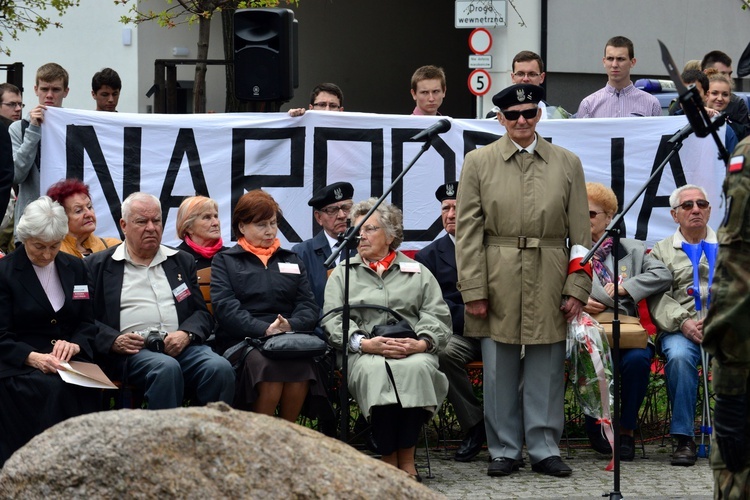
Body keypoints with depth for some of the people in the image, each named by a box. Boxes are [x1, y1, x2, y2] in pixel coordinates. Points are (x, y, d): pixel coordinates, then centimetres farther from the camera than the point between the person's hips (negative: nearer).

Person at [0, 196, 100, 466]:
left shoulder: (75, 268, 14)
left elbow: (89, 323, 15)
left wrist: (75, 344, -9)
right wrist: (32, 357, -23)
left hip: (69, 360, 3)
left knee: (86, 389, -32)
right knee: (53, 388, -36)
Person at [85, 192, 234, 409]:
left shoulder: (182, 261, 25)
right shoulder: (98, 266, 15)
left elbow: (202, 313, 19)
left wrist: (186, 334, -4)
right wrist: (114, 341, -11)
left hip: (181, 345, 3)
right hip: (132, 351, -3)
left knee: (220, 368, -29)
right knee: (167, 368, -37)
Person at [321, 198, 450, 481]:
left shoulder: (418, 273, 22)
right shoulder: (342, 274, 22)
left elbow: (438, 318, 10)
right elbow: (333, 320, 7)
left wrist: (420, 343, -12)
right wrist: (365, 343, -12)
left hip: (413, 352, 0)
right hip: (364, 352, 0)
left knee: (416, 368, -37)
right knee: (375, 370, -38)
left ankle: (407, 459, -31)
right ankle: (388, 458, -33)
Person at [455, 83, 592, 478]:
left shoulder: (567, 164, 8)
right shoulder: (478, 163, 5)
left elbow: (580, 233, 7)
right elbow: (468, 231, 1)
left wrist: (577, 288, -1)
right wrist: (473, 290, -5)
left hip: (548, 283, 1)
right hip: (498, 282, -1)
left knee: (546, 370, 4)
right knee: (499, 370, 4)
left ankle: (544, 449, 13)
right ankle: (504, 450, 14)